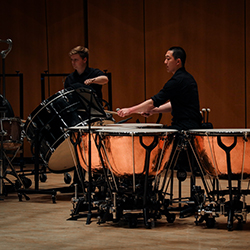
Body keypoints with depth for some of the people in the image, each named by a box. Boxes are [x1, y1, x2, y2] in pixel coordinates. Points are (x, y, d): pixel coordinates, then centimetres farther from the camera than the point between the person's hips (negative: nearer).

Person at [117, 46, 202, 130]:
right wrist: (152, 110, 14)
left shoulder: (178, 81, -16)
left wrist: (130, 110, -9)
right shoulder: (187, 78, 16)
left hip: (186, 127, -10)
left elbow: (154, 102, -16)